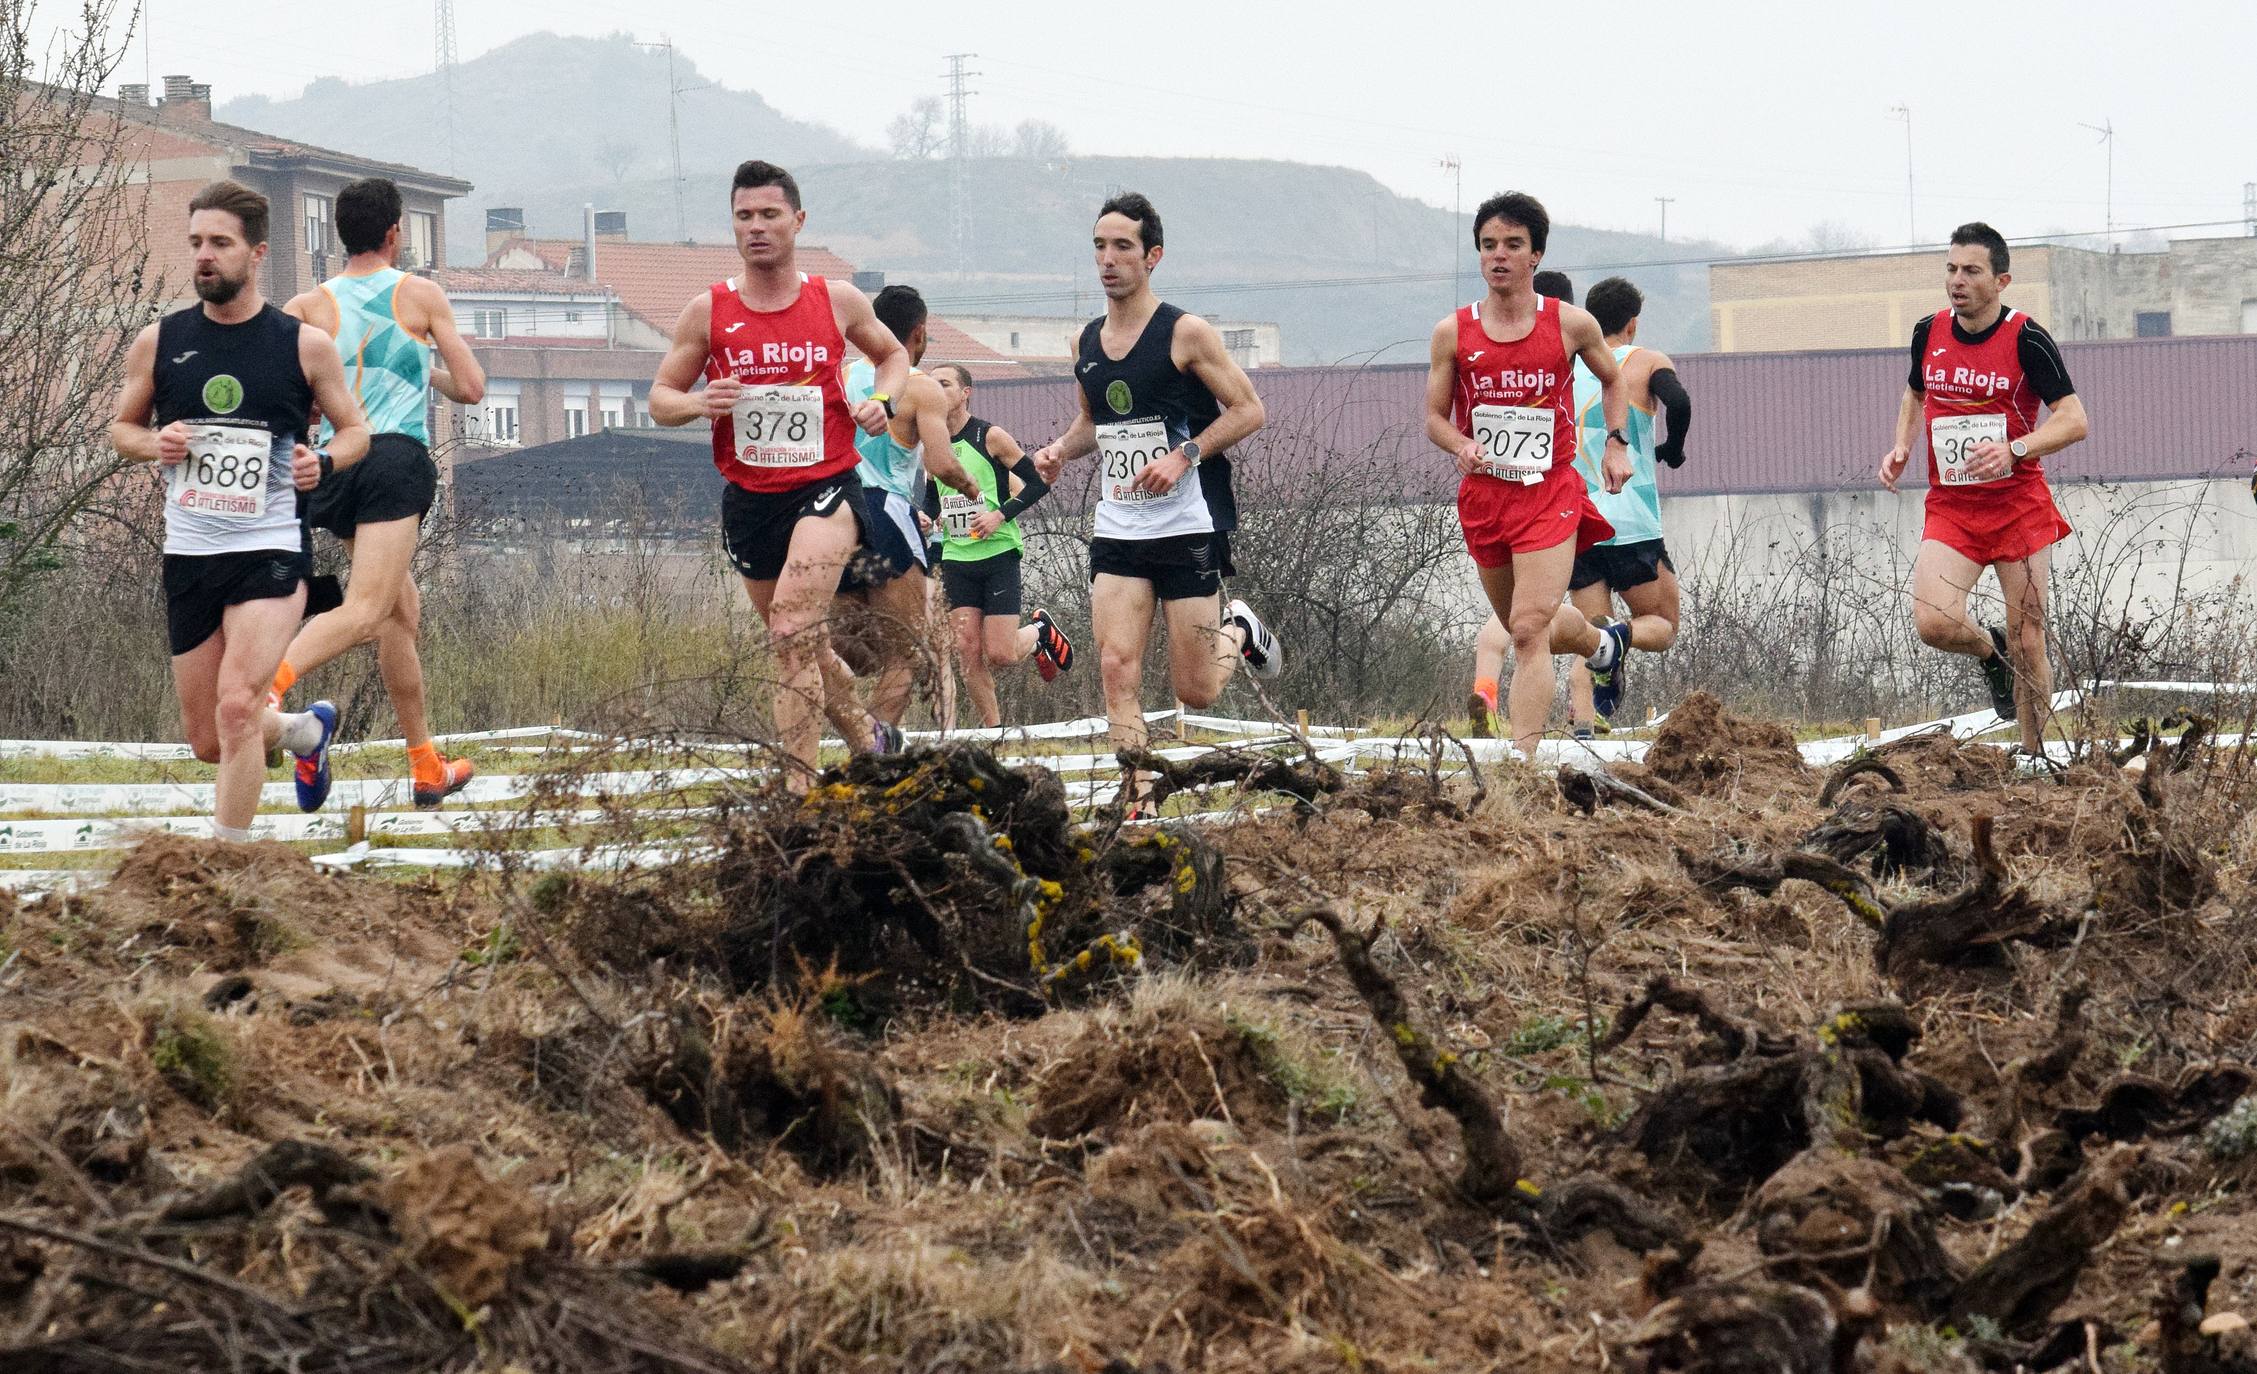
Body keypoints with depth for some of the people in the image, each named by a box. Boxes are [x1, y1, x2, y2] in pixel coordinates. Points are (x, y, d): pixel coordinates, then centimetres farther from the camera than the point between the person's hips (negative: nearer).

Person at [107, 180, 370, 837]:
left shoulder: (304, 345, -3)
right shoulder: (158, 343, 3)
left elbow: (355, 430, 9)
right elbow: (122, 427, 16)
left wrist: (323, 461, -12)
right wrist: (155, 443, -6)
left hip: (268, 552, -4)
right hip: (187, 555, 4)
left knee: (237, 707, -21)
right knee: (207, 741, 10)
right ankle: (307, 730, 42)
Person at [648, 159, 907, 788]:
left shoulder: (838, 301, 0)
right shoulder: (708, 311, 1)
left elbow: (892, 353, 19)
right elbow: (660, 399, 7)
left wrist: (882, 400, -2)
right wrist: (698, 403, -16)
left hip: (825, 487, -4)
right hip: (749, 497, 4)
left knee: (792, 632, -24)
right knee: (804, 647, 16)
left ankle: (798, 787, -27)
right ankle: (869, 746, 39)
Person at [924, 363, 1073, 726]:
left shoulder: (991, 437, -8)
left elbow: (1038, 482, -6)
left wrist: (1001, 515, -17)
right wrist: (926, 516, -1)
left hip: (998, 554, -5)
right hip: (956, 558, 5)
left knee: (1000, 655, -7)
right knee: (967, 652, -4)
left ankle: (1040, 631, 24)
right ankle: (993, 729, 7)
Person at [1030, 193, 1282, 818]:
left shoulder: (1185, 333, -9)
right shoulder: (1087, 344, 8)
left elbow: (1248, 409, -7)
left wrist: (1184, 455, -19)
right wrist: (1062, 449, 4)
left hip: (1189, 529, -4)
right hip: (1117, 532, 4)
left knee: (1195, 692, 1)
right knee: (1117, 668, -11)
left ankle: (1239, 630, 33)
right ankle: (1135, 802, -7)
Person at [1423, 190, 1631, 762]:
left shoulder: (1572, 324, -2)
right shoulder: (1453, 333, 0)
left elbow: (1611, 378, 19)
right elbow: (1435, 417, 6)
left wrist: (1616, 442, 9)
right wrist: (1462, 446, -15)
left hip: (1550, 493, -3)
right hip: (1483, 495, 3)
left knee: (1530, 630, -18)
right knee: (1527, 628, 19)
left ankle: (1522, 758, -20)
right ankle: (1601, 641, 51)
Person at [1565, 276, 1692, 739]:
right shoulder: (1647, 362, 2)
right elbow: (1679, 402, -18)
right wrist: (1673, 450, 0)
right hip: (1632, 525, -4)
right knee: (1661, 625, 11)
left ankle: (1582, 728, -14)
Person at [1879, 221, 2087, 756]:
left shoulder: (2027, 339, -10)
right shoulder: (1928, 332, 4)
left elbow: (2074, 420, -12)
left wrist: (2013, 450, -27)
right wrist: (1901, 447, 5)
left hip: (2019, 505, -3)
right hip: (1950, 507, 3)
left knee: (2027, 644, -1)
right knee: (1934, 622, -19)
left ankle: (2035, 757, 17)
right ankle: (1990, 650, 16)